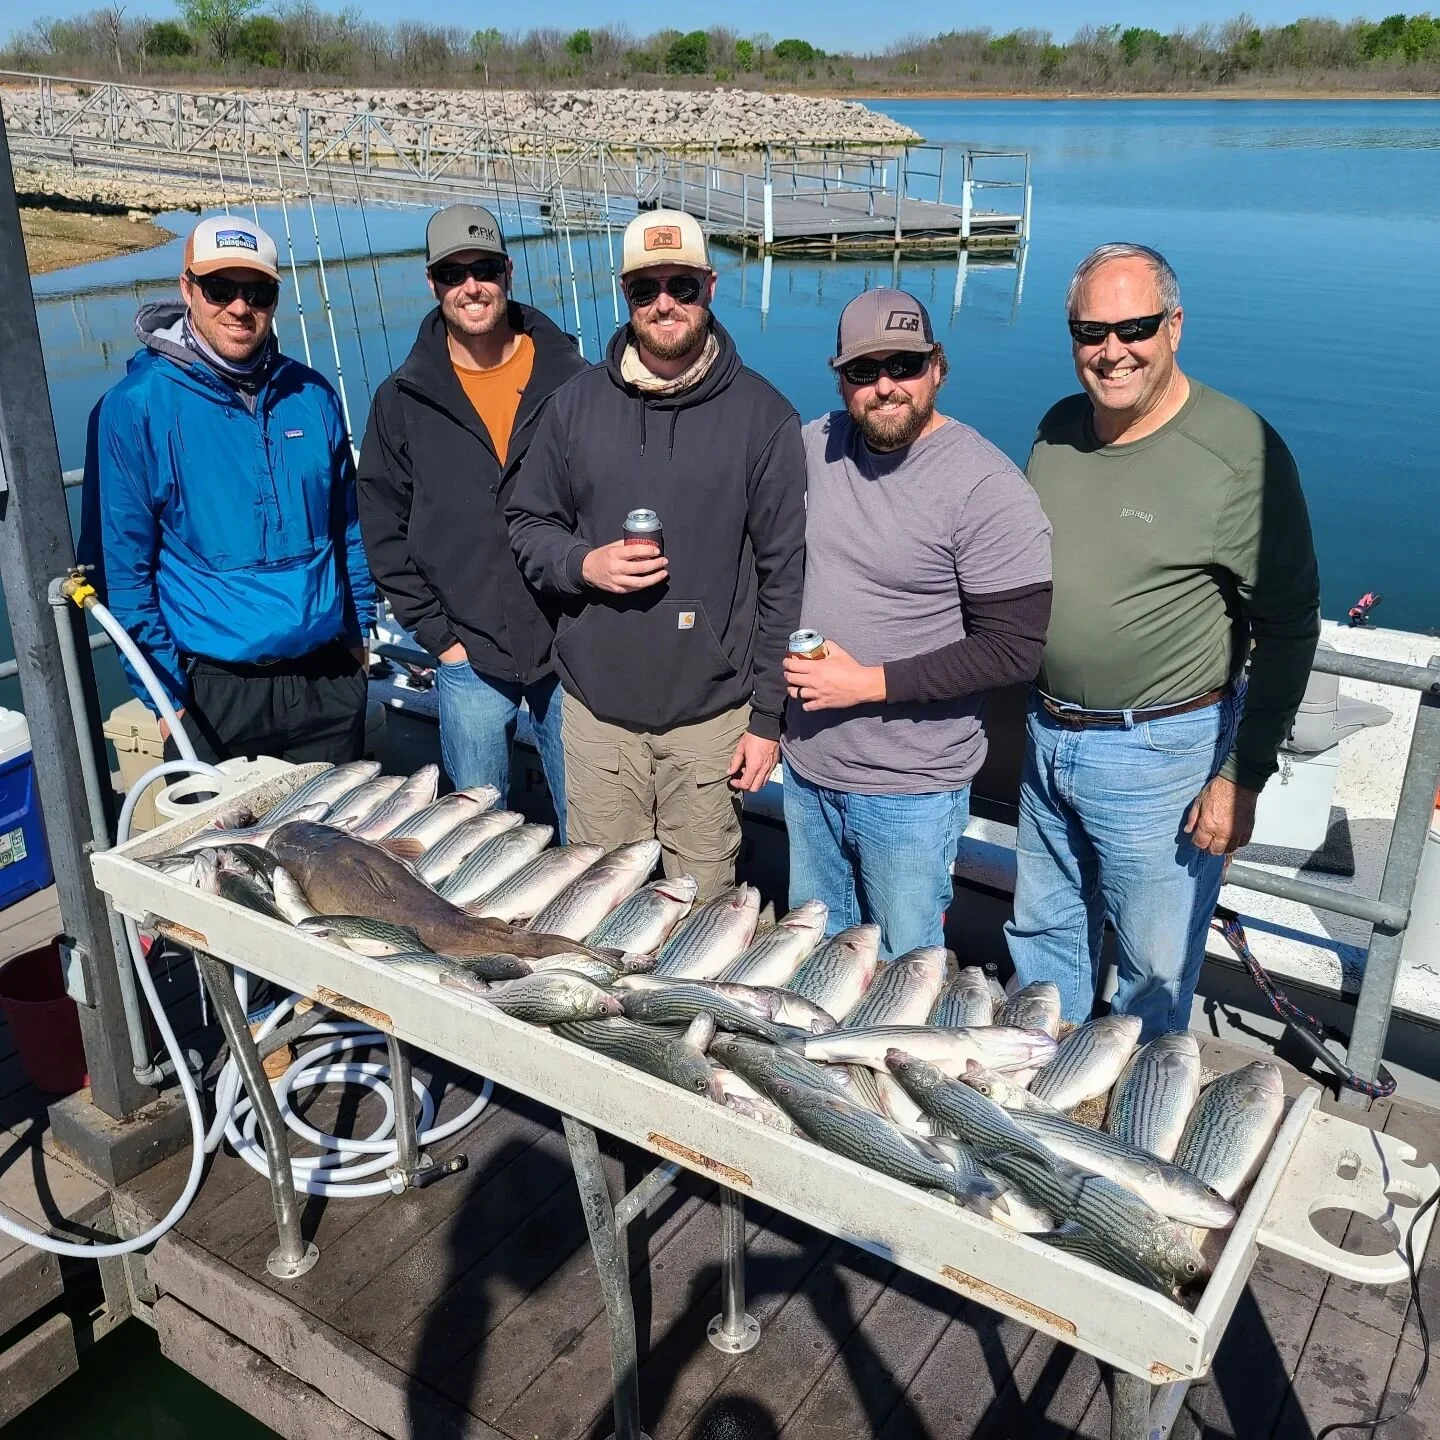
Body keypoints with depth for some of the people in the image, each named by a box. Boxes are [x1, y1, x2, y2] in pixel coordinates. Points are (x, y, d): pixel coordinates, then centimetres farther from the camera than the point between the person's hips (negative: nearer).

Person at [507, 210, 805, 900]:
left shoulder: (762, 414, -4)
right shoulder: (576, 402, 4)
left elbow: (783, 574, -3)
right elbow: (528, 522, 12)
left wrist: (768, 715, -5)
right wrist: (583, 564, -11)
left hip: (711, 712, -2)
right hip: (595, 703, 2)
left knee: (702, 902, 8)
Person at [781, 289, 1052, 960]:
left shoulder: (987, 489, -18)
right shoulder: (814, 445, 0)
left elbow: (1015, 648, -20)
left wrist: (870, 683, -22)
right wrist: (781, 657, -2)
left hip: (912, 789, -5)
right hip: (807, 765, 6)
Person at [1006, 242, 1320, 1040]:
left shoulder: (1240, 451, -16)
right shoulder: (1057, 430, 3)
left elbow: (1288, 629, -13)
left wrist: (1242, 777, -14)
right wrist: (1037, 709, 14)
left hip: (1162, 751, -6)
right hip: (1047, 736, 7)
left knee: (1155, 966, 10)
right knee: (1042, 935, 22)